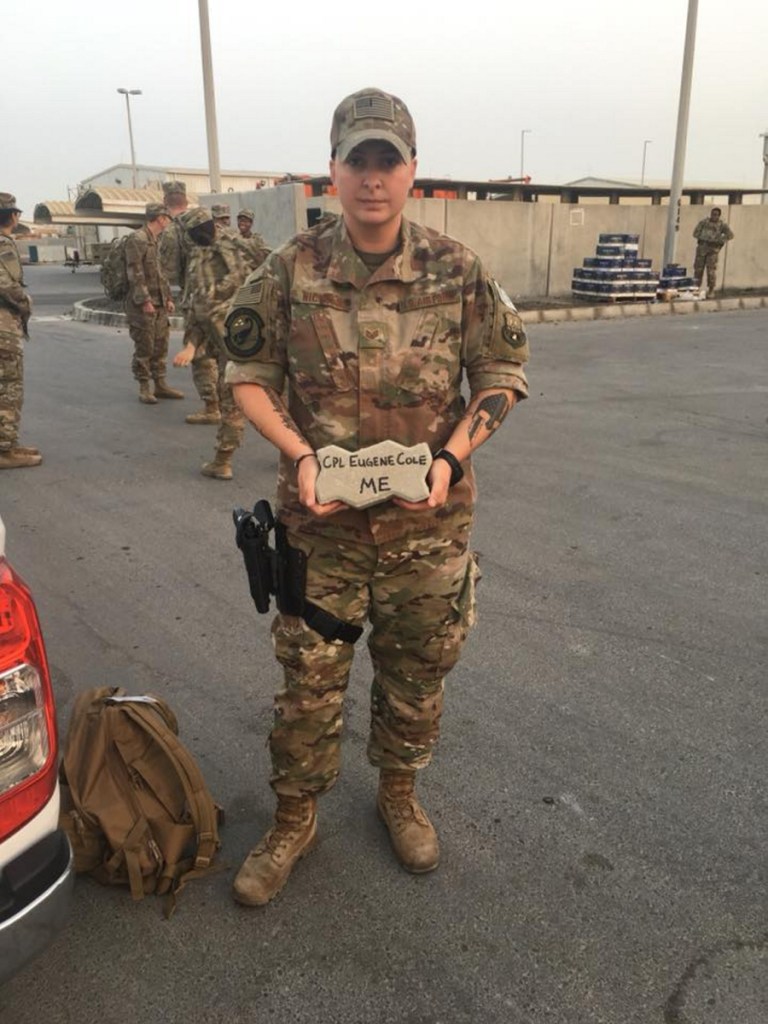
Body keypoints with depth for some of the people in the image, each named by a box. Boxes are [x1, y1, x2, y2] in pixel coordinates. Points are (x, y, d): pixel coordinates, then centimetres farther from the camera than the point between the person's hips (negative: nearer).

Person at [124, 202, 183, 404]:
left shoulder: (157, 241, 17)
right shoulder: (137, 239, -12)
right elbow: (135, 273, -18)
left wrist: (168, 298, 16)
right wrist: (145, 301, -21)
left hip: (159, 304, 9)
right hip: (142, 305, -9)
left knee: (160, 346, 10)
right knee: (144, 348, -3)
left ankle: (160, 384, 18)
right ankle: (144, 388, 4)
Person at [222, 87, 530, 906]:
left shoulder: (457, 272, -5)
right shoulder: (291, 272, -6)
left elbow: (502, 374, 1)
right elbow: (248, 374, 1)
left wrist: (451, 457, -14)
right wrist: (299, 455, -15)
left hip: (428, 523, 1)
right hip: (322, 521, 0)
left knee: (417, 676, 16)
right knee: (308, 680, 10)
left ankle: (398, 794, 43)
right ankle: (294, 821, 33)